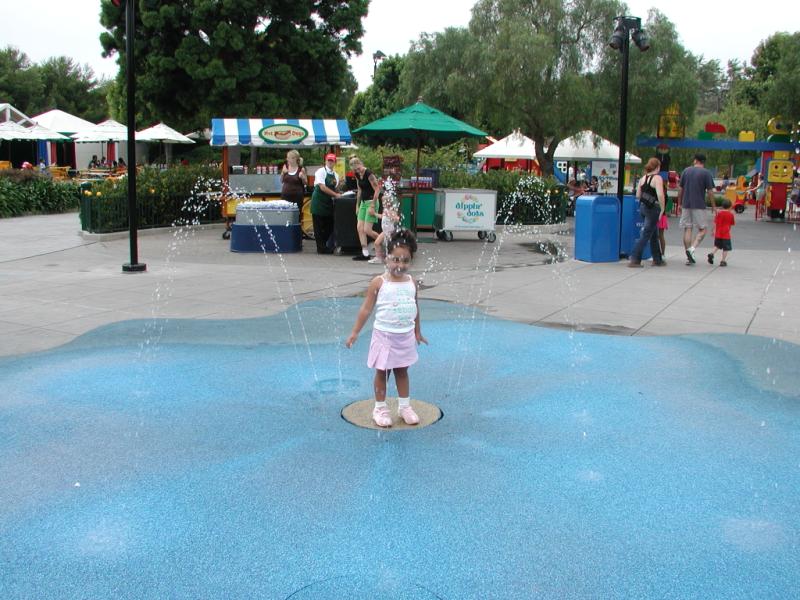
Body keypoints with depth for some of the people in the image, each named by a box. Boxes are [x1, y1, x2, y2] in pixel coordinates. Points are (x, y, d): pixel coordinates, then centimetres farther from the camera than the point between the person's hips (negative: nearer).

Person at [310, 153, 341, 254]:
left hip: (328, 202, 6)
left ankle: (323, 245, 18)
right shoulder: (321, 171, -8)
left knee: (329, 226, 6)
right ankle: (321, 248, 2)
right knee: (319, 226, -2)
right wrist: (336, 194, -17)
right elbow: (322, 187, -16)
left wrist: (339, 193, -4)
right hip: (319, 201, -6)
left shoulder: (335, 175, 12)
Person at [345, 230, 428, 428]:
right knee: (382, 372, 9)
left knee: (402, 371, 16)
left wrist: (417, 332, 19)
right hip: (384, 335, -3)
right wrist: (355, 332, -9)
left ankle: (405, 406, 28)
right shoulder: (378, 283, -13)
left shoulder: (411, 282, -1)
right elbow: (366, 309, -9)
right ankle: (380, 408, 21)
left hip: (406, 335, 3)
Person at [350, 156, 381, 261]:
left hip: (371, 202, -8)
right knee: (359, 228, 1)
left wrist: (372, 206, -19)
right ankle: (365, 253, 5)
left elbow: (377, 190, -17)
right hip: (363, 202, 8)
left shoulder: (369, 174, -16)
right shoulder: (357, 175, 7)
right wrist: (357, 205, 17)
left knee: (367, 230, -10)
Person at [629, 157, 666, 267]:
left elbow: (638, 195, 12)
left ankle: (657, 259, 25)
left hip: (642, 207, 8)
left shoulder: (643, 178, 10)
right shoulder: (657, 178, -12)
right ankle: (635, 259, -7)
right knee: (646, 235, -4)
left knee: (654, 234, 18)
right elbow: (660, 195, -22)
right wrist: (662, 209, -14)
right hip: (652, 208, -8)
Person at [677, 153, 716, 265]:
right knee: (702, 229, 6)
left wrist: (680, 203, 18)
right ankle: (692, 248, -17)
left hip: (686, 205, 3)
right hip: (699, 205, -3)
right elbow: (710, 191, -5)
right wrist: (713, 206, 4)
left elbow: (680, 189, 8)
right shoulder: (706, 173, -3)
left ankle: (688, 257, 6)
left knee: (687, 229, 7)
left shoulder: (686, 171, 7)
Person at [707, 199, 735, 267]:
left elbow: (715, 223, 2)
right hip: (726, 234, -3)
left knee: (717, 246, 21)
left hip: (718, 234, 3)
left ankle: (712, 253, -3)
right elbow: (733, 223, 4)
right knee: (725, 248, 4)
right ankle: (723, 261, 2)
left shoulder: (718, 213, 2)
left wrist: (714, 231, 10)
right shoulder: (731, 214, -5)